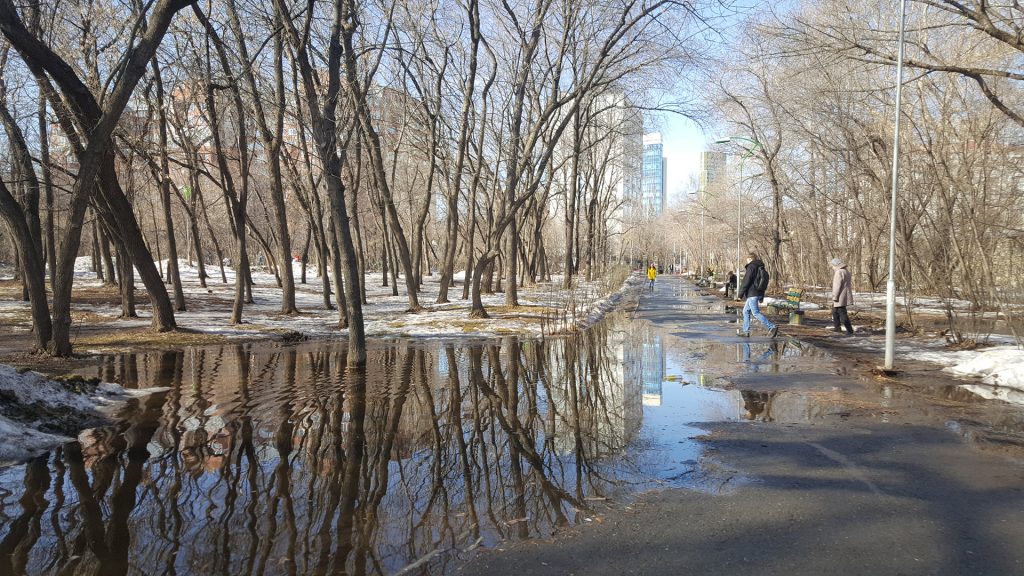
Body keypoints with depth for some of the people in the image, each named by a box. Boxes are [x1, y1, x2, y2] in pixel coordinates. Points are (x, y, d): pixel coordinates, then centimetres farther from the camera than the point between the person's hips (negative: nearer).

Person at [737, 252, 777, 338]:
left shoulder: (751, 267, -11)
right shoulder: (761, 268, 16)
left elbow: (746, 282, -17)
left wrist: (741, 294, -12)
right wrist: (761, 297, 25)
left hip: (752, 294, -10)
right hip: (759, 293, 10)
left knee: (756, 313, -11)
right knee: (746, 311, 17)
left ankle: (772, 327, -18)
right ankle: (745, 331, 19)